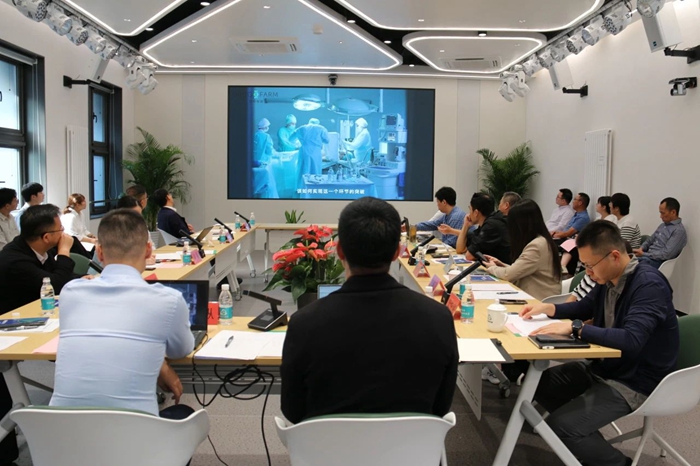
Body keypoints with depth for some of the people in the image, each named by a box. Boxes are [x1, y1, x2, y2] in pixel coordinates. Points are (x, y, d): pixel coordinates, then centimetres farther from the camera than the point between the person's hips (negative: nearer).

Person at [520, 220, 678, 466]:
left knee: (559, 426, -21)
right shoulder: (608, 279, 0)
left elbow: (631, 340, -38)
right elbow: (584, 307, 19)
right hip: (603, 366, 9)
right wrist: (547, 308, 3)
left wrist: (575, 327, -35)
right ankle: (589, 444, 17)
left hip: (634, 381, -9)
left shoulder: (649, 285, -25)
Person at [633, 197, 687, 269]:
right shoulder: (663, 225, 18)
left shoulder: (679, 231, -10)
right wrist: (641, 249, 3)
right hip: (648, 257, 8)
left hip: (658, 262, -8)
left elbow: (666, 254, -18)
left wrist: (643, 254, -14)